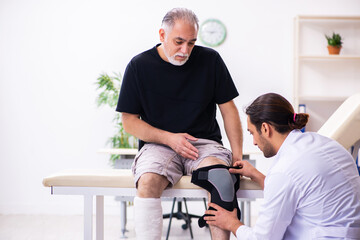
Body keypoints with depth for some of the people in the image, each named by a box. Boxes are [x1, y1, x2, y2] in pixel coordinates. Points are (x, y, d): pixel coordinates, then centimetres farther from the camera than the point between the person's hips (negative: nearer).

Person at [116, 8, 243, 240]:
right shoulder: (139, 66, 1)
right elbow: (129, 121, 3)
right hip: (158, 144, 0)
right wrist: (170, 138, -11)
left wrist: (238, 154, -4)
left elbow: (228, 109, 8)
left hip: (205, 142, 1)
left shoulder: (210, 60, 4)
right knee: (148, 182, -33)